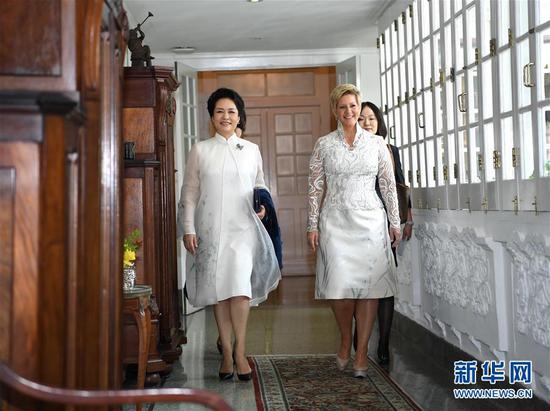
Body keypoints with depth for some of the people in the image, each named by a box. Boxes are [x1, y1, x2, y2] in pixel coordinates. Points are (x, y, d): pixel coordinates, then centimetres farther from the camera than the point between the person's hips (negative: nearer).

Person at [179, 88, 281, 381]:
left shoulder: (252, 150, 9)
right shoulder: (200, 150, 6)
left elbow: (260, 186, 18)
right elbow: (189, 193, 5)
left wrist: (262, 205, -3)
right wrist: (188, 229, -2)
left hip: (243, 228, 0)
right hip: (210, 228, 0)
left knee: (239, 286, -16)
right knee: (219, 290, 3)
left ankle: (239, 350, -3)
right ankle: (227, 352, 14)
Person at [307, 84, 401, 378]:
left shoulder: (376, 143, 7)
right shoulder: (324, 145, 5)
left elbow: (388, 185, 8)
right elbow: (315, 187, 5)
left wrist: (395, 222, 5)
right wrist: (312, 225, 0)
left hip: (370, 219, 1)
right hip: (335, 220, -1)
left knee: (369, 286, -3)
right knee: (340, 283, -10)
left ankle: (361, 353, 6)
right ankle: (345, 340, 16)